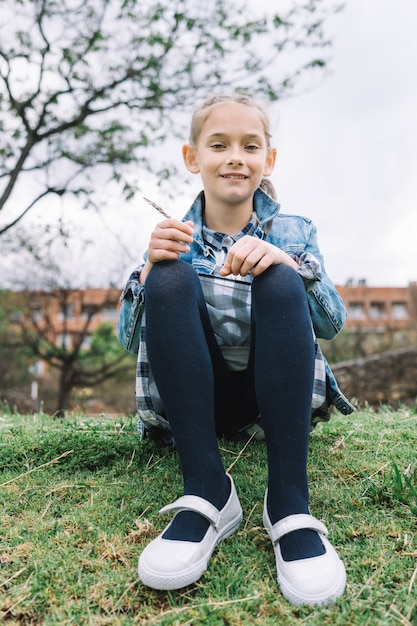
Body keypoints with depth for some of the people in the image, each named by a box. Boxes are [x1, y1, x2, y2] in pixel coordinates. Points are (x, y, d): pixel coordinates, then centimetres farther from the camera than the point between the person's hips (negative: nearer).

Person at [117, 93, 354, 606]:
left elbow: (332, 324, -5)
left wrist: (286, 262, -24)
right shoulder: (174, 237, 8)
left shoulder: (292, 232, 8)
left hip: (273, 394, 0)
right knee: (173, 278, -24)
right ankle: (207, 493, -29)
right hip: (195, 398, 1)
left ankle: (289, 505, -31)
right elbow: (130, 341, -1)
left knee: (279, 281, -26)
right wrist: (150, 267, -19)